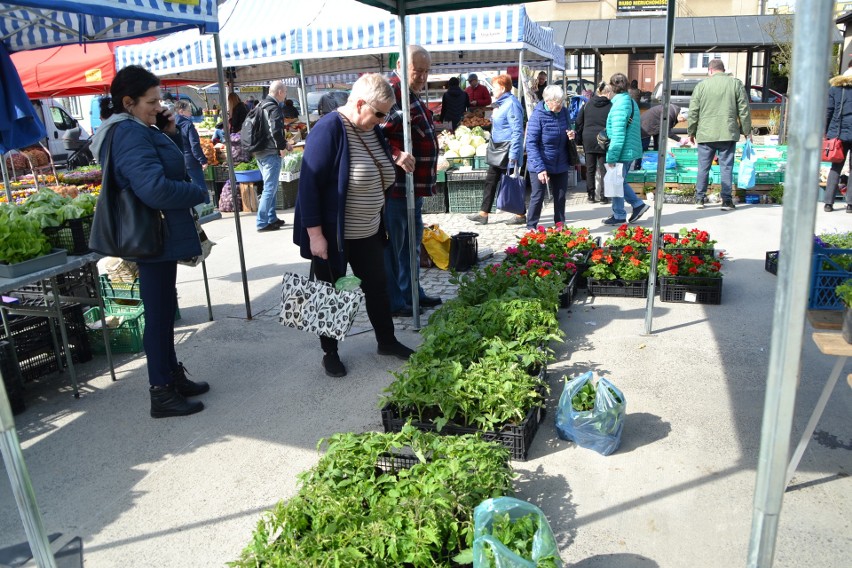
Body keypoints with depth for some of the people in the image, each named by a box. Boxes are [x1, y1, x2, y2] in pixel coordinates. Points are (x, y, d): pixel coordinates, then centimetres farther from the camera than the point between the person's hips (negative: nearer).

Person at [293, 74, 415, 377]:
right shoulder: (328, 129, -20)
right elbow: (309, 183, -22)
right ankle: (330, 353, 27)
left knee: (377, 287, 17)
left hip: (367, 233, 7)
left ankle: (387, 341, 36)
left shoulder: (372, 130, 3)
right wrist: (315, 233, -23)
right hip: (332, 235, -7)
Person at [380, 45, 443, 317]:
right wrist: (396, 155, -40)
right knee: (392, 244, 0)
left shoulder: (411, 95, 16)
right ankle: (392, 302, 11)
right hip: (396, 185, -11)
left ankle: (411, 292, 34)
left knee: (412, 241, 20)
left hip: (414, 185, 11)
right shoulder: (393, 93, -17)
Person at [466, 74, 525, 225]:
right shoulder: (500, 103, 12)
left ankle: (521, 215, 11)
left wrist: (513, 154, -25)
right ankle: (483, 214, 19)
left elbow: (517, 131, -22)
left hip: (508, 151, -10)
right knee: (490, 180, 12)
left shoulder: (511, 104, -17)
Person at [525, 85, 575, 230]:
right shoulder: (538, 115, -16)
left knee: (560, 196, 12)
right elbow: (531, 143, -19)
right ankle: (531, 227, 16)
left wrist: (571, 136, -6)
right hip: (541, 165, -6)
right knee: (538, 196, 2)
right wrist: (540, 168, -25)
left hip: (560, 165, 6)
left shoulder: (564, 111, 2)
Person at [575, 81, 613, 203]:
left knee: (590, 169, 9)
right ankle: (603, 196, 7)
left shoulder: (587, 104, 6)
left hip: (588, 140, 3)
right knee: (603, 169, 4)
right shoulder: (610, 106, -6)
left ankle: (591, 195, 12)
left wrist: (579, 138, 13)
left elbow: (579, 122, 8)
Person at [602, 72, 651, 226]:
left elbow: (618, 134, -21)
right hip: (631, 150, 9)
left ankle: (619, 215, 10)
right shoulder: (631, 102, 14)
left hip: (622, 151, -9)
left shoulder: (619, 104, -17)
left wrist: (611, 157, -19)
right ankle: (638, 204, 21)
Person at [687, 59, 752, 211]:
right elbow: (744, 110, 4)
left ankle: (700, 198, 12)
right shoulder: (736, 83, 5)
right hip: (728, 134, 0)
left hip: (705, 134, 0)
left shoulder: (702, 85, 2)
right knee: (726, 167, 3)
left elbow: (693, 112, 2)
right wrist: (747, 131, 11)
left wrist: (691, 131, 12)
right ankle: (727, 201, 2)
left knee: (703, 167, 8)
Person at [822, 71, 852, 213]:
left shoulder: (835, 86, 6)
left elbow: (828, 110, 4)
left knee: (836, 167, 8)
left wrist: (825, 131, 9)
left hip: (838, 132, 2)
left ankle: (828, 202, 2)